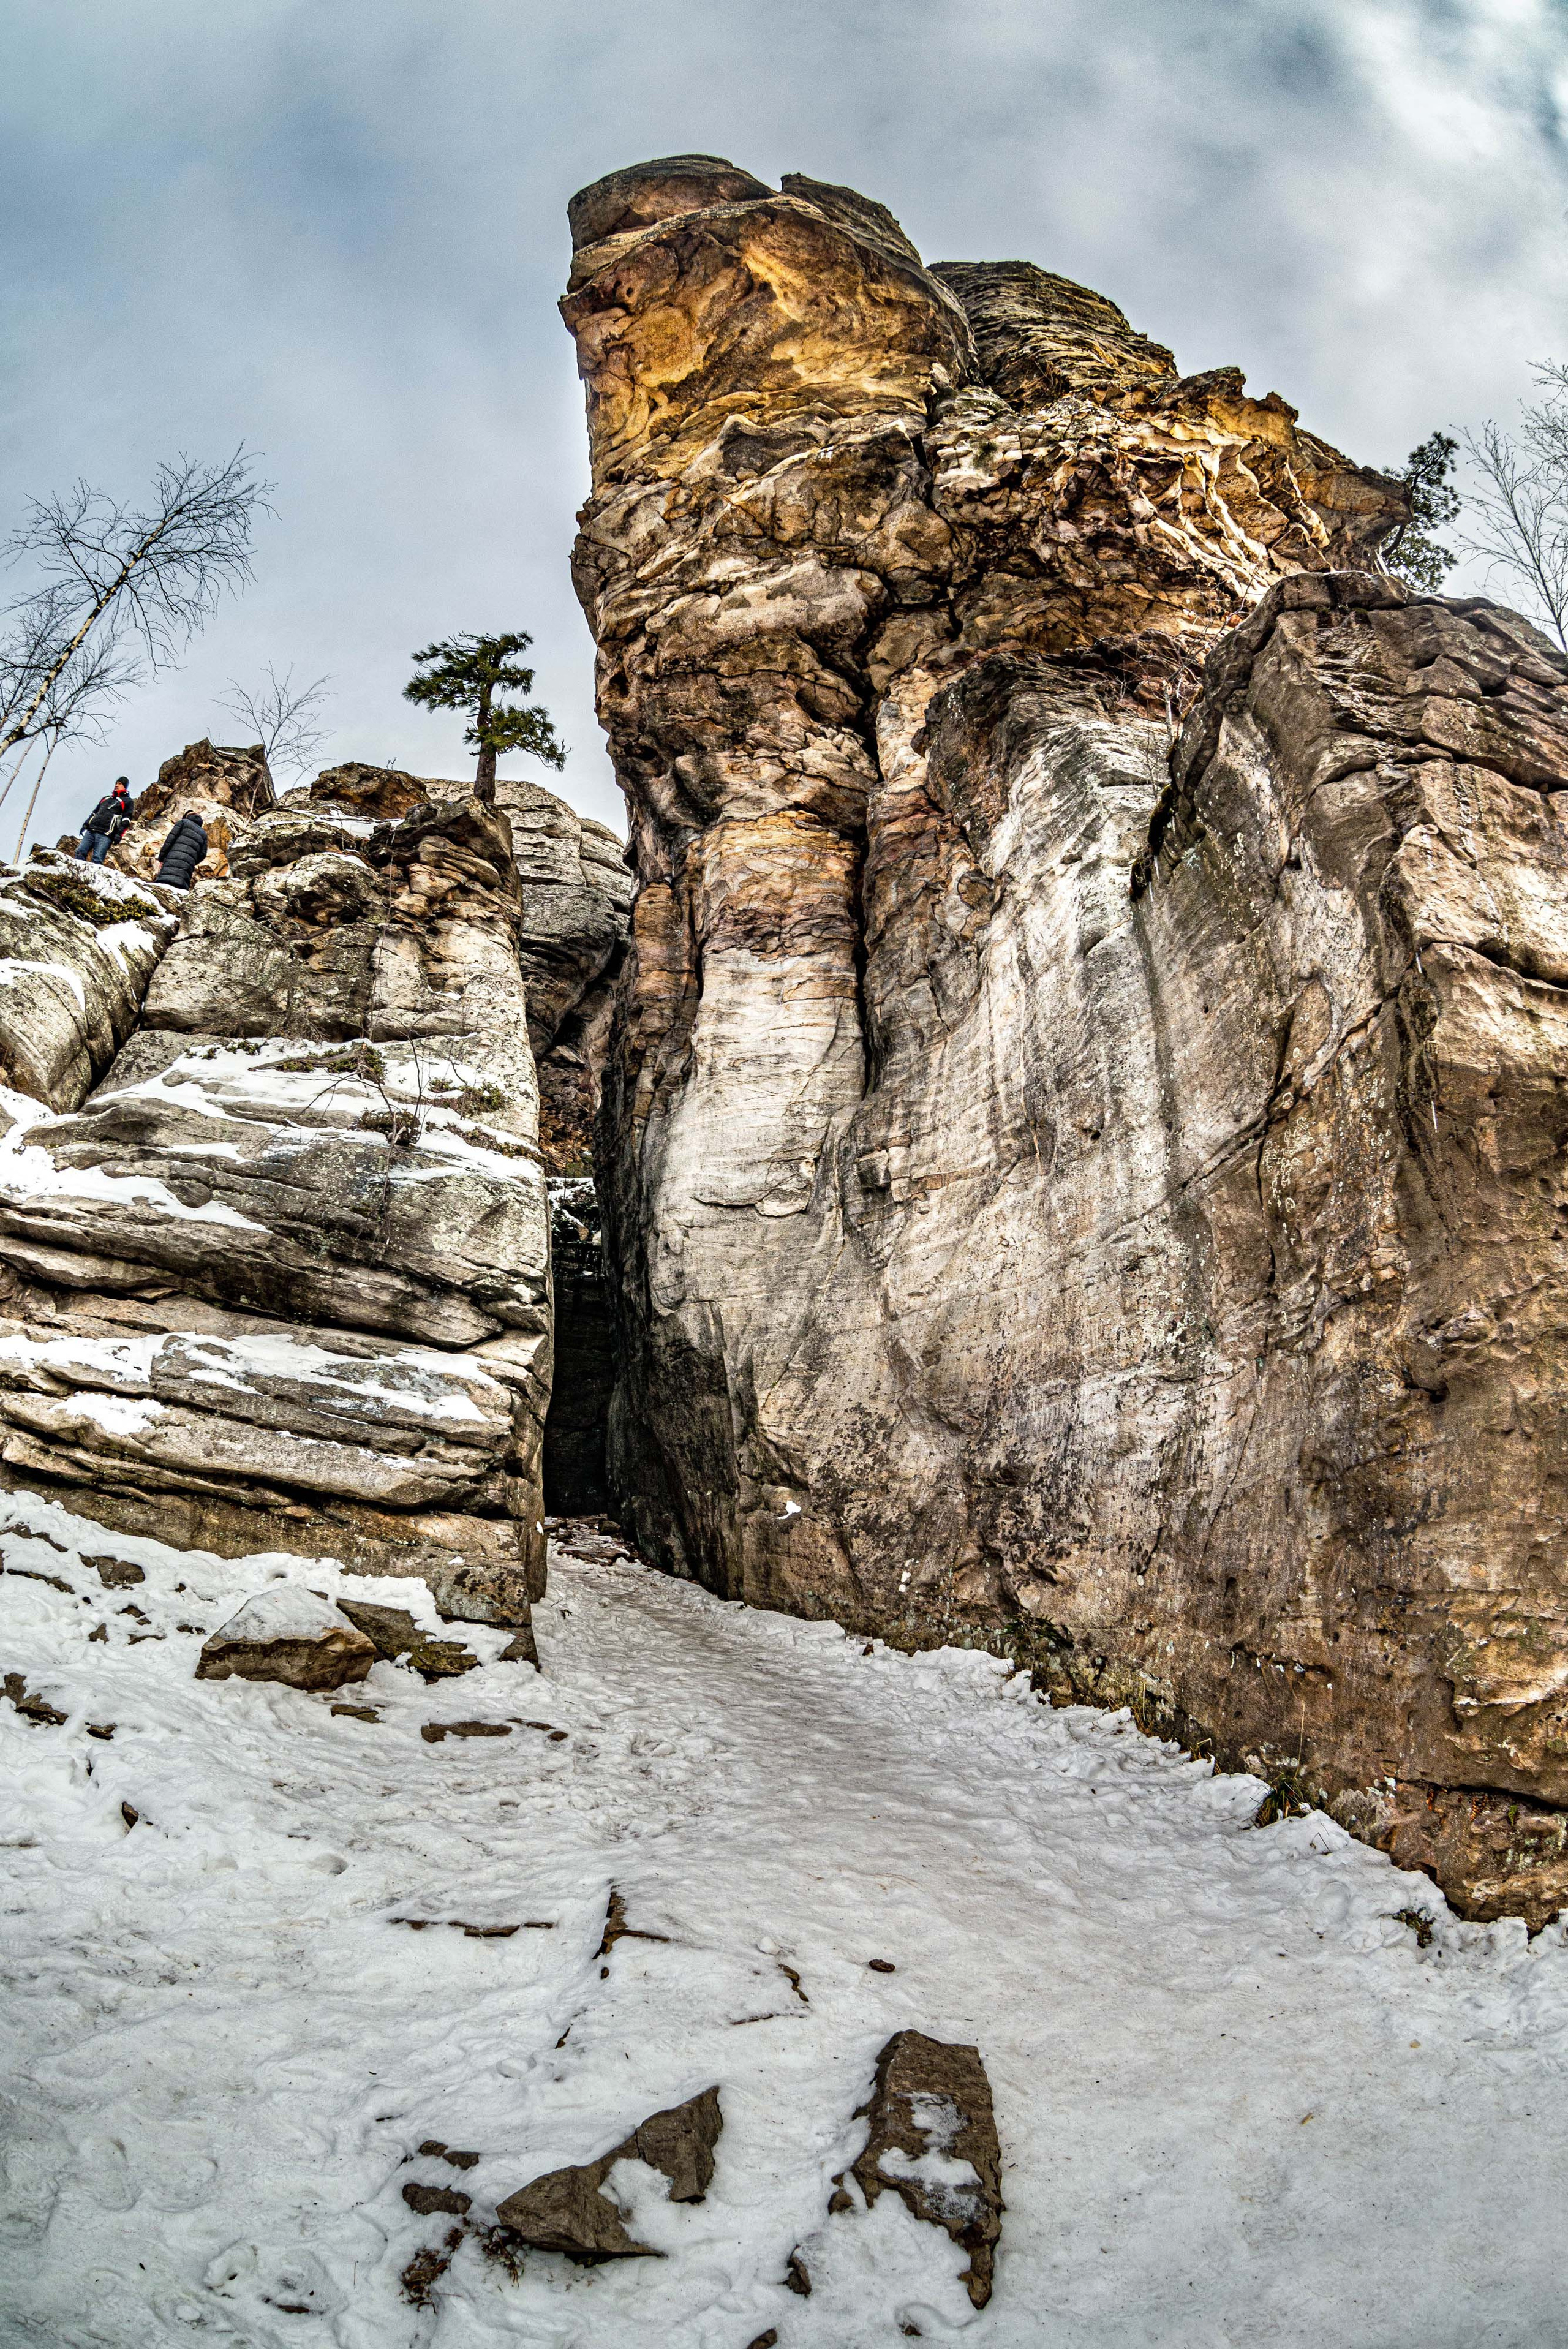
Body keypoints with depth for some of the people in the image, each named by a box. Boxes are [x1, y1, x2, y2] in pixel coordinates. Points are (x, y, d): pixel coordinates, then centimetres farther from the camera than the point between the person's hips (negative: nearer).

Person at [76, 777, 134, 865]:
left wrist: (119, 834, -13)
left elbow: (126, 820, 0)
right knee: (80, 852, -10)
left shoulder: (127, 801, 11)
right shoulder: (106, 798, 30)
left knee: (97, 859, -19)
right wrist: (86, 824, 17)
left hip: (105, 834, -6)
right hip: (91, 830, 6)